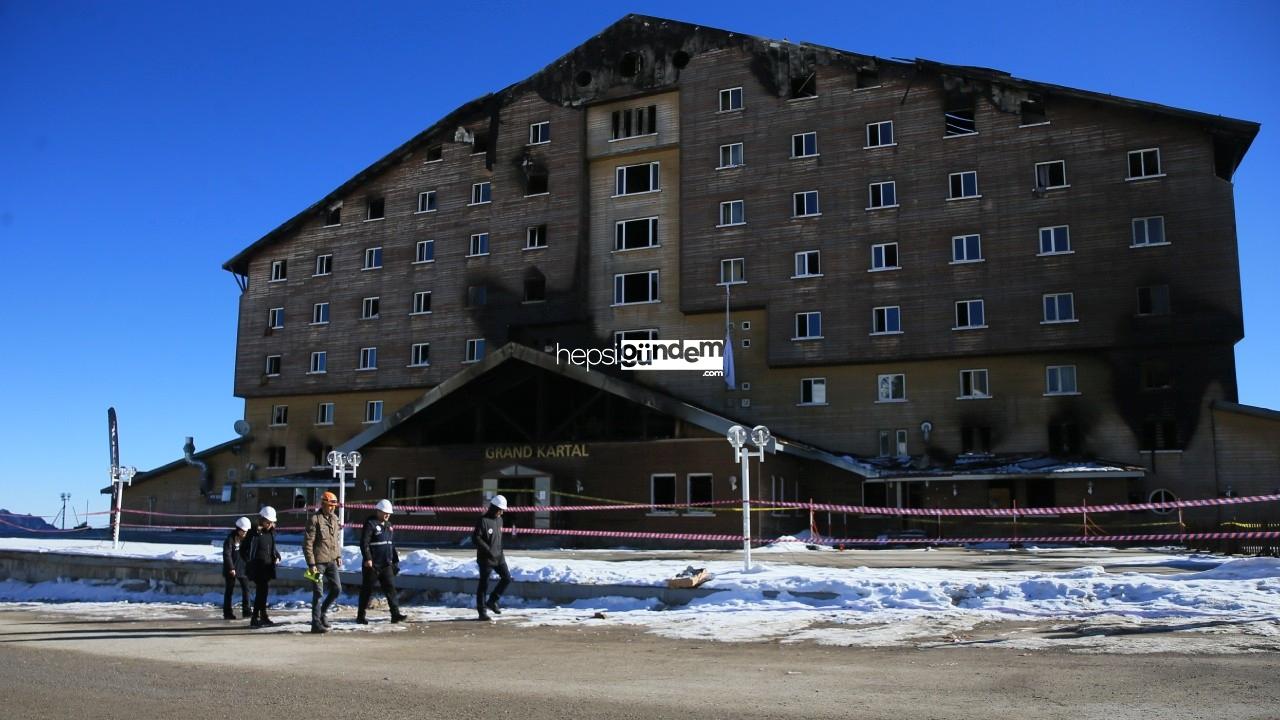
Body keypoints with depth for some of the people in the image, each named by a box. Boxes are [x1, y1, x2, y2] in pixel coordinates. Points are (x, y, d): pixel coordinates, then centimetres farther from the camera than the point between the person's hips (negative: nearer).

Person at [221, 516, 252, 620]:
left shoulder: (245, 538, 6)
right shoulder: (230, 538, -13)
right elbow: (227, 554, -18)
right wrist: (231, 568, -23)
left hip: (243, 568, 6)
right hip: (231, 569, -6)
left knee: (246, 589, 4)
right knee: (229, 590, 2)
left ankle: (246, 611, 11)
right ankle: (227, 613, 8)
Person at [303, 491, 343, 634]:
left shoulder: (334, 518, 11)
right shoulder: (314, 519, -11)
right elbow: (307, 543, -13)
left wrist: (339, 555, 14)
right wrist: (311, 564, -16)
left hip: (331, 561, 7)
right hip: (318, 562, -7)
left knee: (337, 589, 6)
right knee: (318, 592, -1)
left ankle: (323, 612, 26)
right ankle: (316, 623, 7)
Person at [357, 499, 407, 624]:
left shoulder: (388, 525, 15)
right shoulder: (370, 524, -9)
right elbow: (364, 543, -17)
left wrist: (395, 561, 20)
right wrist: (367, 559, -25)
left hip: (386, 565, 7)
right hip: (372, 565, -7)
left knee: (390, 588, 1)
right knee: (367, 590, 3)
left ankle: (395, 614, 0)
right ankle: (360, 616, 14)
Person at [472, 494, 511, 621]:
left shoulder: (499, 520, 10)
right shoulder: (483, 520, -14)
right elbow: (475, 538, -18)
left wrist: (500, 552, 16)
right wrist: (488, 550, -22)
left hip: (498, 557, 7)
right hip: (486, 558, -7)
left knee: (507, 578, 1)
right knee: (483, 584, 1)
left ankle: (492, 601, 17)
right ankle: (482, 611, 10)